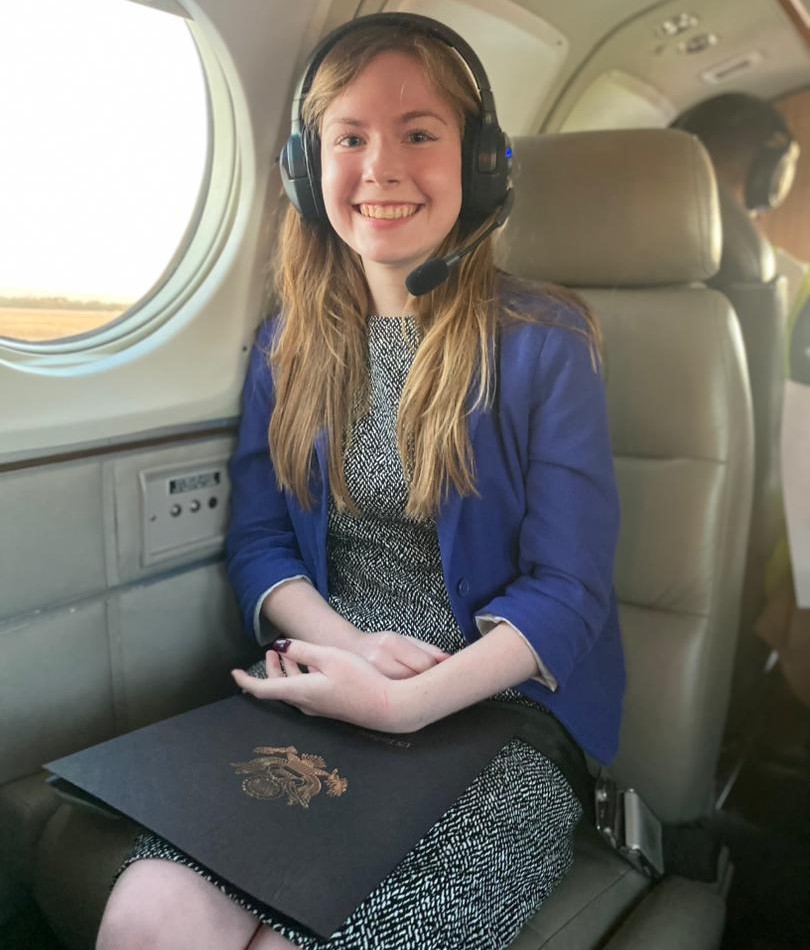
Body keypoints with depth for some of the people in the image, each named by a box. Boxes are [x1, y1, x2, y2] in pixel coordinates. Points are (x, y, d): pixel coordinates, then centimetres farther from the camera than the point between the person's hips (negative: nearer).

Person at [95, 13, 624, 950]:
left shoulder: (544, 343, -4)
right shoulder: (286, 346, 9)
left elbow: (567, 592, -7)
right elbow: (256, 541, 8)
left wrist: (405, 703, -19)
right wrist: (348, 642, -12)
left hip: (497, 712, -2)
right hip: (319, 698, 3)